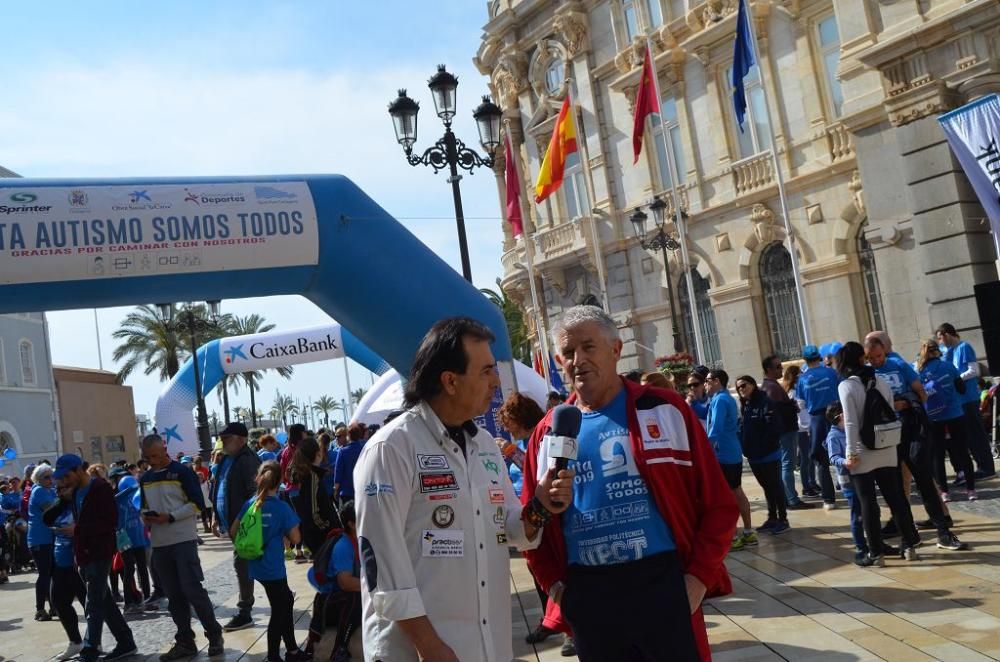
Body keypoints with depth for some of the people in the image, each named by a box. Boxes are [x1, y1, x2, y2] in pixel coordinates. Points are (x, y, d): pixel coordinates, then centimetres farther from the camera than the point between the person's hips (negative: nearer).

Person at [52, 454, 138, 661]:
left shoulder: (101, 488, -13)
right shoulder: (76, 492, 13)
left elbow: (111, 522, -18)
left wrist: (77, 529, -20)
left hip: (100, 554, -9)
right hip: (84, 554, 9)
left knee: (94, 605, -8)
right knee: (104, 601, 13)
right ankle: (125, 643, 22)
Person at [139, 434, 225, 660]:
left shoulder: (182, 471, -7)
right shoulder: (145, 479, 11)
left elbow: (197, 503, -10)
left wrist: (170, 517, -18)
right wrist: (146, 517, 0)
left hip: (183, 540, -6)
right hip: (159, 544, 6)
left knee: (193, 590, -7)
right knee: (174, 596, 10)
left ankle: (214, 636, 6)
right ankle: (185, 642, 19)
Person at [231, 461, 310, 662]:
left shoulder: (249, 504, -1)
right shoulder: (282, 507, -17)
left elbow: (233, 532, 6)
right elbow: (295, 538, -13)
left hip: (255, 565, 7)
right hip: (273, 567, -7)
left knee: (286, 601, 20)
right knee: (279, 611, 8)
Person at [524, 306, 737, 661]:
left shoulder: (664, 410, 0)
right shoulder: (548, 433, 7)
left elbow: (717, 503, -1)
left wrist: (699, 577, -7)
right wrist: (554, 584, 3)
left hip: (662, 584, -2)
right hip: (587, 595, 3)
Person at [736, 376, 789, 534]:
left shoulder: (765, 403, -14)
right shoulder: (743, 406, 10)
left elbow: (774, 428, -19)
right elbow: (741, 429, 13)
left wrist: (768, 447, -20)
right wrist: (744, 448, 2)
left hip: (769, 454, -7)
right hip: (753, 456, 7)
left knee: (775, 486, 3)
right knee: (767, 487, 16)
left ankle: (782, 519, 12)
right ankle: (772, 518, 25)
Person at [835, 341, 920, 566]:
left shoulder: (846, 386, -10)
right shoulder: (881, 381, 5)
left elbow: (851, 423, -15)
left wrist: (851, 453, -12)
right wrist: (891, 442, 17)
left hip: (863, 454, -5)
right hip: (887, 451, 5)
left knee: (867, 503, 2)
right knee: (895, 498, 13)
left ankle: (876, 552, 5)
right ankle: (909, 545, 20)